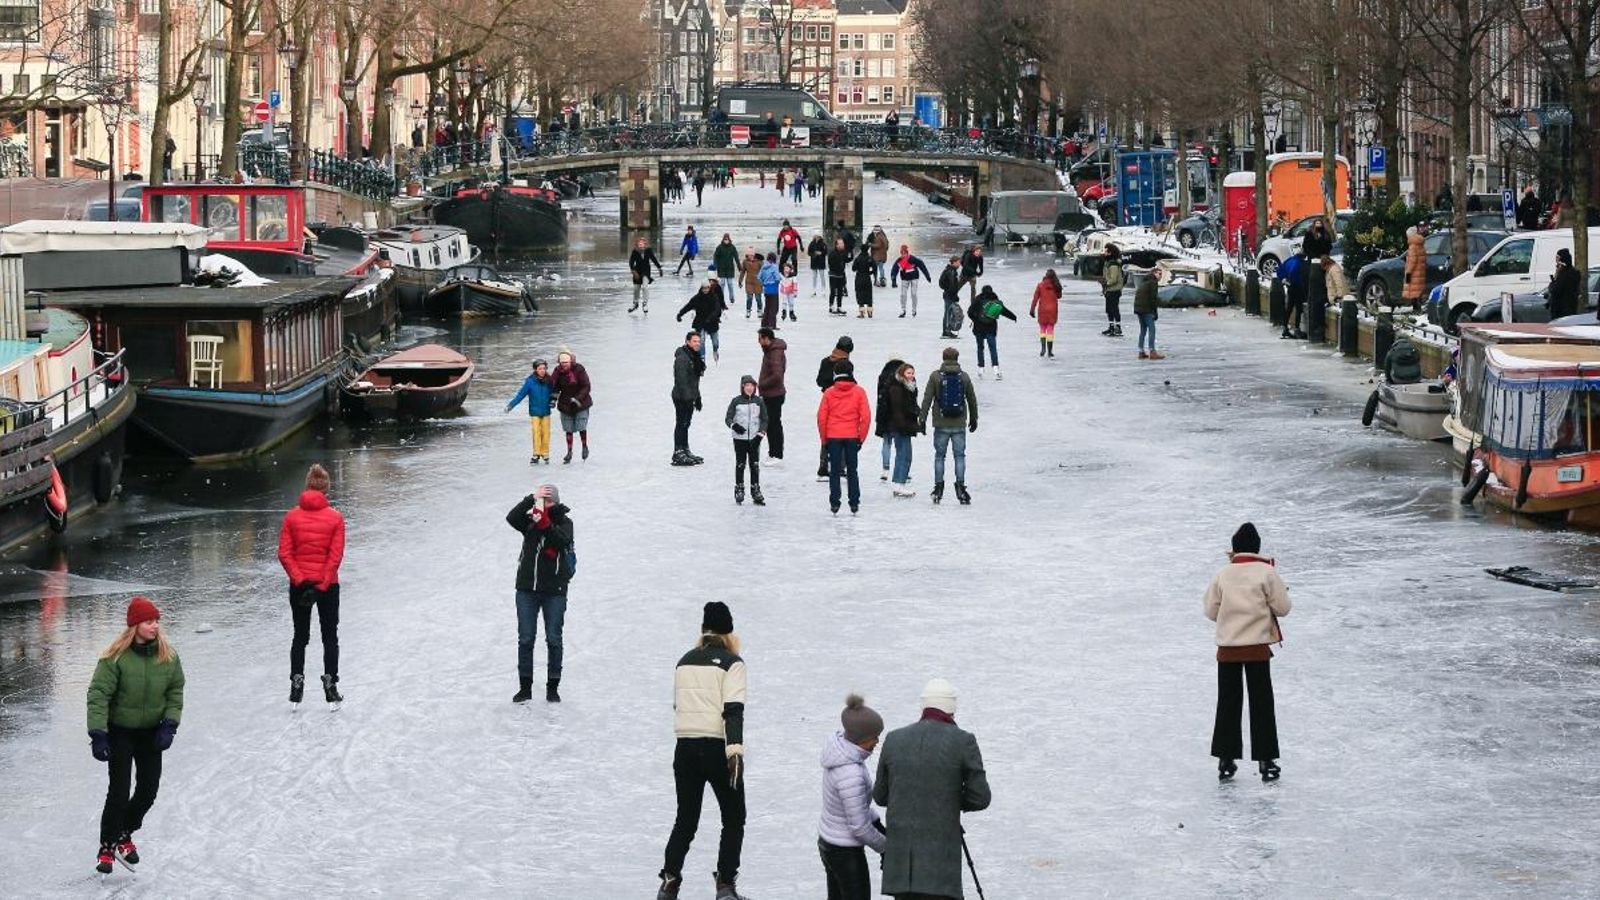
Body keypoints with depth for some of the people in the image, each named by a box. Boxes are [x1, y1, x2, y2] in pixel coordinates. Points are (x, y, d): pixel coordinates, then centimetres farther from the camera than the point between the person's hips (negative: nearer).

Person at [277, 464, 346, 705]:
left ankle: (296, 683, 6)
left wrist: (300, 581, -12)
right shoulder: (335, 518, -6)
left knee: (300, 637, 13)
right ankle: (330, 684, 5)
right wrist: (322, 585, -12)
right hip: (328, 585, -1)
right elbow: (336, 556, -12)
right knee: (330, 637, 10)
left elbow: (284, 553, -9)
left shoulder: (292, 516, -3)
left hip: (299, 586, 1)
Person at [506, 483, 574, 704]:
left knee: (554, 640, 3)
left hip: (555, 590, -2)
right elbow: (511, 518, -16)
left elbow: (564, 541, -20)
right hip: (527, 588, 2)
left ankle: (553, 687, 11)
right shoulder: (529, 521, 4)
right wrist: (532, 499, -25)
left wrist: (545, 525, -32)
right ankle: (525, 687, 7)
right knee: (526, 639, 2)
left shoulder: (564, 522, 0)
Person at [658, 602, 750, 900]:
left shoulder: (685, 661, 10)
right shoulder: (731, 662, -6)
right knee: (733, 819, 9)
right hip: (718, 749, -4)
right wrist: (735, 750, -22)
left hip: (685, 749, 5)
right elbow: (733, 710, -16)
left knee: (685, 819, 14)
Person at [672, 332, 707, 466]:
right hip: (682, 397, -10)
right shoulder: (682, 358, -18)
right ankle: (678, 454, -4)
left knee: (685, 424, 16)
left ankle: (685, 451, 24)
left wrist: (697, 398, 23)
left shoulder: (695, 357, 14)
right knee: (682, 424, -6)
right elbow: (681, 380, -22)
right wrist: (686, 397, -25)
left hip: (690, 397, 10)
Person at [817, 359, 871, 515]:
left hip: (833, 437, 0)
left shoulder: (829, 393, -2)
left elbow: (821, 417, -2)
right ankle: (854, 504, 7)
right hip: (852, 436, 0)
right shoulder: (858, 392, -3)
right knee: (852, 471, 10)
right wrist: (862, 437, 4)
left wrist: (824, 439, 7)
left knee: (834, 472, 7)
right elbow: (865, 416, -5)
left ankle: (834, 504, 2)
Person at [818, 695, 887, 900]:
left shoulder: (838, 744, -3)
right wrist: (885, 847, -7)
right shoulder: (851, 773, -31)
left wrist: (878, 824, 10)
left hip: (827, 842, 9)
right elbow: (859, 827, -23)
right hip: (846, 852, -9)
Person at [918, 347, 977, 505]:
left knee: (939, 456, 8)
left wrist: (922, 419, 1)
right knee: (960, 455, 5)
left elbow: (927, 399, -4)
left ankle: (938, 488, 6)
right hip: (959, 425, 1)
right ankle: (961, 488, -2)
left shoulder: (936, 376, -3)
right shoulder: (964, 377, 3)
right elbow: (972, 400, 12)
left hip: (941, 425, -1)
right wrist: (973, 419, 25)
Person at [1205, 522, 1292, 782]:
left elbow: (1211, 611, 3)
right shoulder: (1266, 572, -8)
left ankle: (1225, 759, 12)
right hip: (1257, 647, -2)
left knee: (1228, 703, 10)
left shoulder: (1222, 575, -2)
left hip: (1227, 647, 2)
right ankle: (1266, 760, 4)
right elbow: (1282, 607, -5)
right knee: (1261, 703, 5)